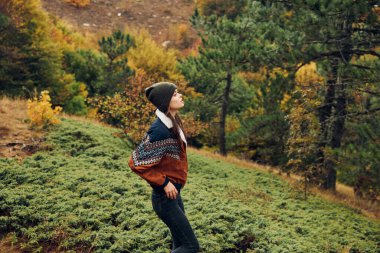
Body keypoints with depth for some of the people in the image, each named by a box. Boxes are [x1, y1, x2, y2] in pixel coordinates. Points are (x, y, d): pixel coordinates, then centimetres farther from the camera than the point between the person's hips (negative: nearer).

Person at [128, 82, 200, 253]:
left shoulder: (172, 123, 4)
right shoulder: (160, 130, -23)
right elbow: (137, 162, -22)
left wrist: (175, 182, 12)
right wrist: (164, 183, -18)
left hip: (174, 193, 9)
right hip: (165, 197, -9)